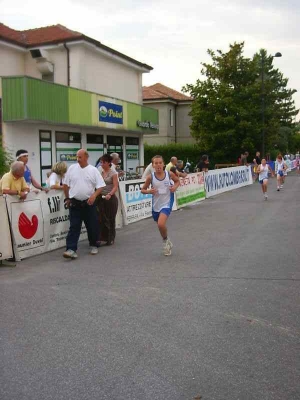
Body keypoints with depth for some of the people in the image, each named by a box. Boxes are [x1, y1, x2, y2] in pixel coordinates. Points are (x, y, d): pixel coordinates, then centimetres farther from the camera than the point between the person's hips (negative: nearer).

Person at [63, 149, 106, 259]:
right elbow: (65, 185, 10)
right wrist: (67, 198, 11)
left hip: (89, 203, 0)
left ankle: (93, 245, 28)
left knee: (92, 226, 9)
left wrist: (94, 195, -20)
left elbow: (100, 186, -4)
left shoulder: (93, 170, -2)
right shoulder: (72, 168, 2)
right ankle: (71, 249, -5)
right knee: (74, 227, -3)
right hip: (74, 203, 0)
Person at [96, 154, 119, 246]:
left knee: (110, 219, 5)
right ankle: (101, 238, 4)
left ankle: (111, 239, 16)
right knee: (101, 218, -2)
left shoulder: (113, 173, -6)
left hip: (110, 198, -4)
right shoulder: (100, 172, 8)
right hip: (101, 198, 4)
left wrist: (109, 194, -27)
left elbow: (115, 187, -12)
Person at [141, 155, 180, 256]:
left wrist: (175, 187, -9)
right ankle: (167, 244, 43)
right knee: (160, 226, 16)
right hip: (156, 205, 3)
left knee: (161, 224, -23)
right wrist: (149, 191, -20)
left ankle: (166, 240, 8)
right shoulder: (150, 177, -10)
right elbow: (143, 190, 1)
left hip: (166, 203, -2)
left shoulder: (169, 174, -10)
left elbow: (177, 180, 12)